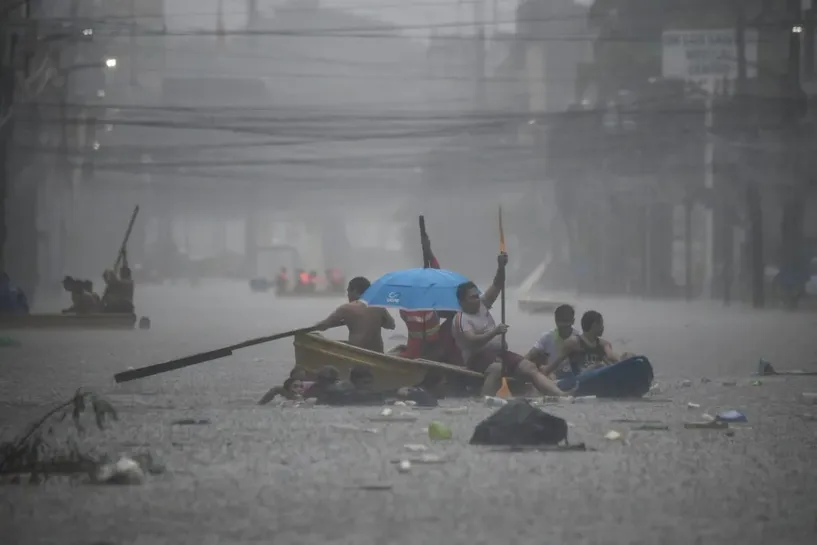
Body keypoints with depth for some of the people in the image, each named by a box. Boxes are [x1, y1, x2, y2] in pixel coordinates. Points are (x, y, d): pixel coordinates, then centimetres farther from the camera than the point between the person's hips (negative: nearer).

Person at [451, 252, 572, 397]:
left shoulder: (482, 305, 13)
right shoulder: (461, 320, -10)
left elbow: (497, 286, 7)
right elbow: (472, 341, -26)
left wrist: (501, 266, -10)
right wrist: (494, 332, -33)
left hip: (499, 353, 8)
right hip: (478, 358, -8)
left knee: (530, 367, -9)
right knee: (496, 368, -42)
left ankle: (561, 395, -22)